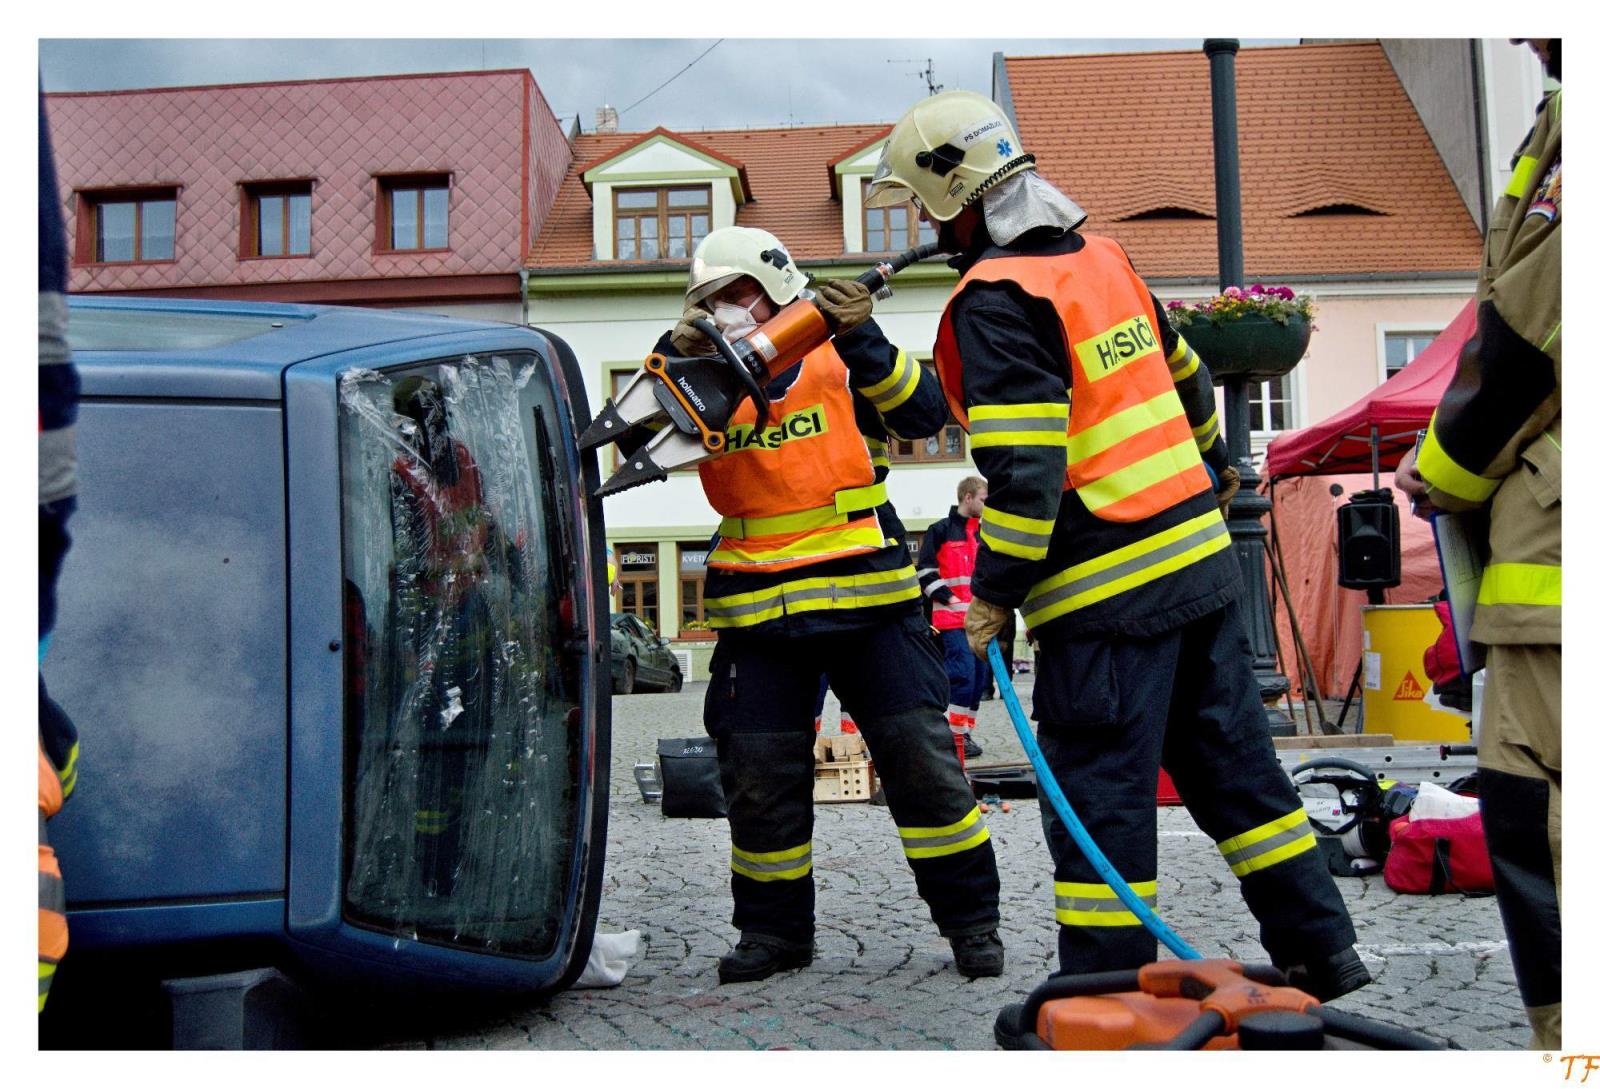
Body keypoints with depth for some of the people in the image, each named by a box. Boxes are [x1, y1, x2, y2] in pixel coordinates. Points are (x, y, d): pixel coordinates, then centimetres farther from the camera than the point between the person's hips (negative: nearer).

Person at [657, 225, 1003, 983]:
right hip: (757, 614, 3)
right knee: (758, 776, 5)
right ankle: (774, 930, 24)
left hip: (866, 599, -2)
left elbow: (923, 414, -10)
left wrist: (862, 340, -22)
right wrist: (674, 362, -18)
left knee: (921, 758, -1)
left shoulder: (839, 359, 2)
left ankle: (970, 919, 15)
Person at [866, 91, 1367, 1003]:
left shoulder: (996, 299, -14)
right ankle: (1324, 955, 26)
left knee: (1099, 796, 1)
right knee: (1233, 763, 17)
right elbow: (1185, 376, 25)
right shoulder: (1101, 257, 11)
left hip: (1109, 591, -8)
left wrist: (995, 592, -13)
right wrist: (1212, 465, 41)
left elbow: (1025, 467, -22)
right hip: (1202, 554, 9)